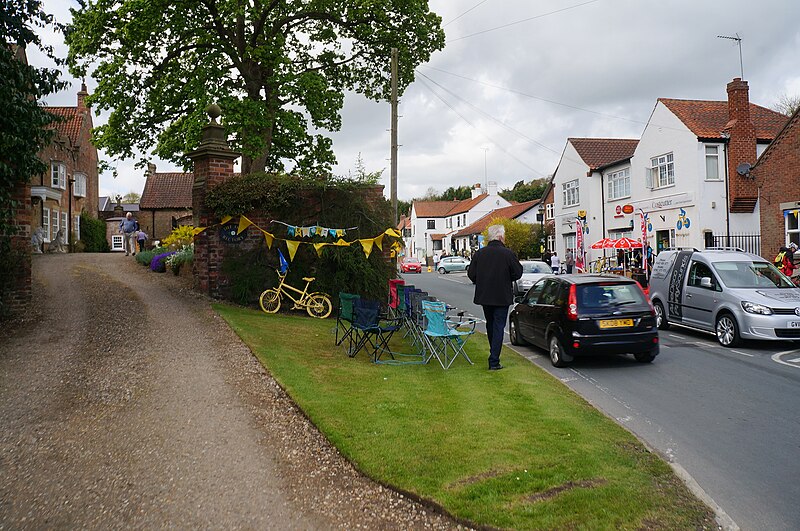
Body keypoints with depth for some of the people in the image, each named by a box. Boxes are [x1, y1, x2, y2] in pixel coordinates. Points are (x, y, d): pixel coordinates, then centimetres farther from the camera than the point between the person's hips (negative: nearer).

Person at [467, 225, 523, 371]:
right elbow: (518, 273, -9)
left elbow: (471, 274, -2)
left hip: (484, 296, 4)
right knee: (498, 327, 2)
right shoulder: (508, 253, -14)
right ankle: (494, 361, -1)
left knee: (490, 325, 21)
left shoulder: (479, 253, -4)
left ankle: (494, 354, 38)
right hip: (502, 297, -4)